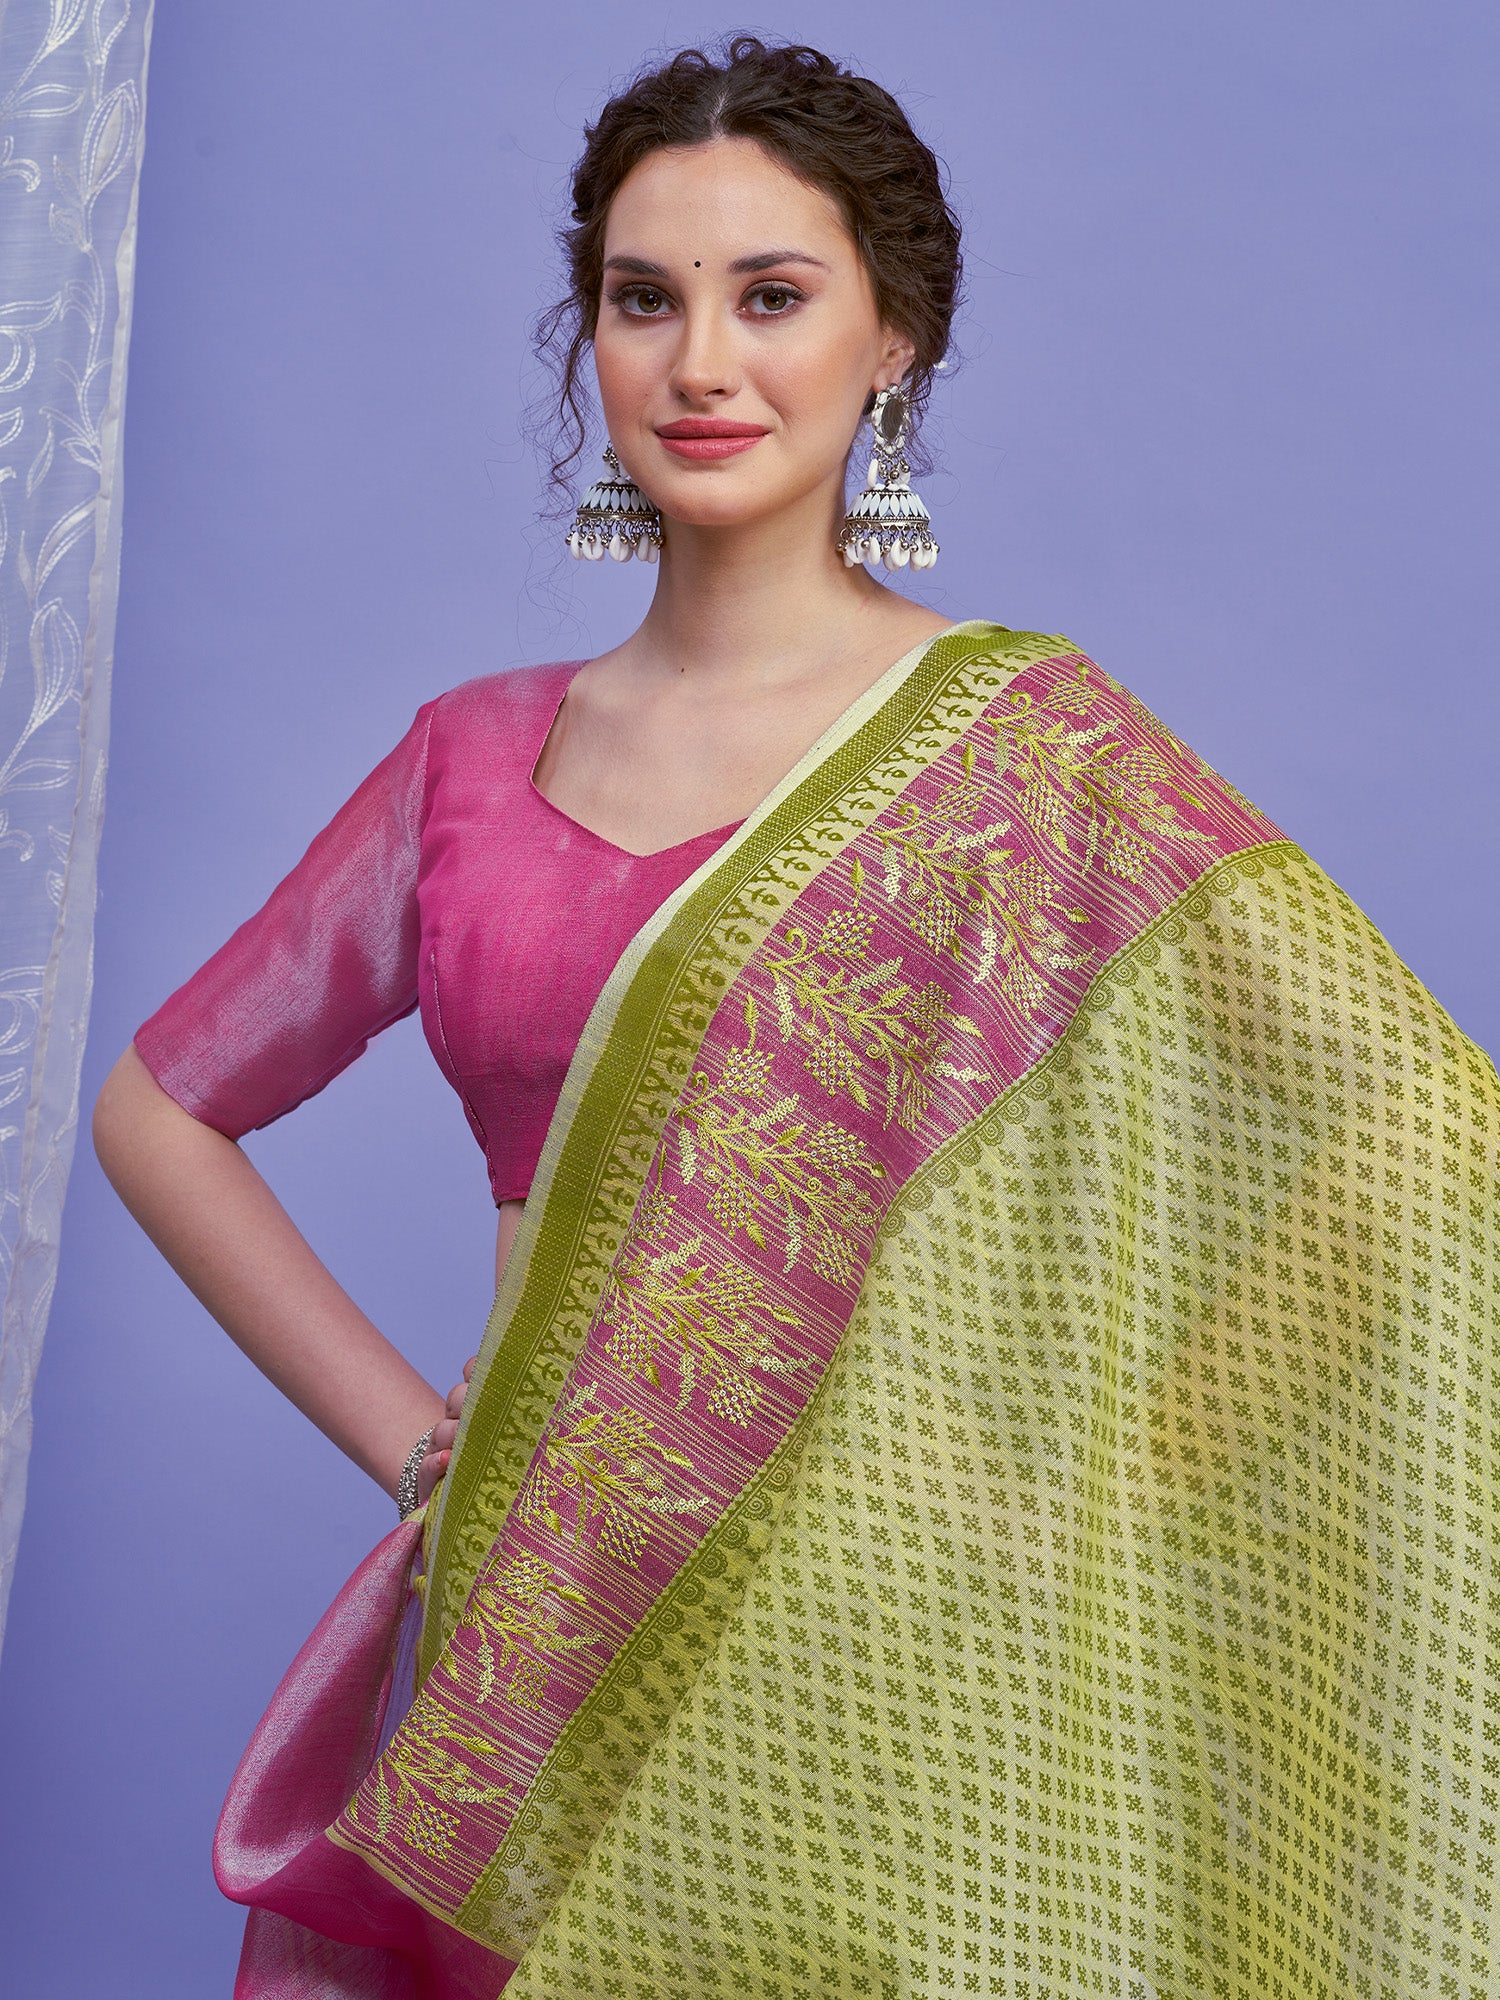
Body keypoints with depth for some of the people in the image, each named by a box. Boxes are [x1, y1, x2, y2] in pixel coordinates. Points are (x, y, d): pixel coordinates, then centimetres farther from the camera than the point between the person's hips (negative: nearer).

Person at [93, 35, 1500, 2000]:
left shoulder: (1028, 747, -7)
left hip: (870, 1668, -3)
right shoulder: (476, 758, 4)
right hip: (532, 1660, 4)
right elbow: (160, 1105, 13)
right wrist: (413, 1431, 4)